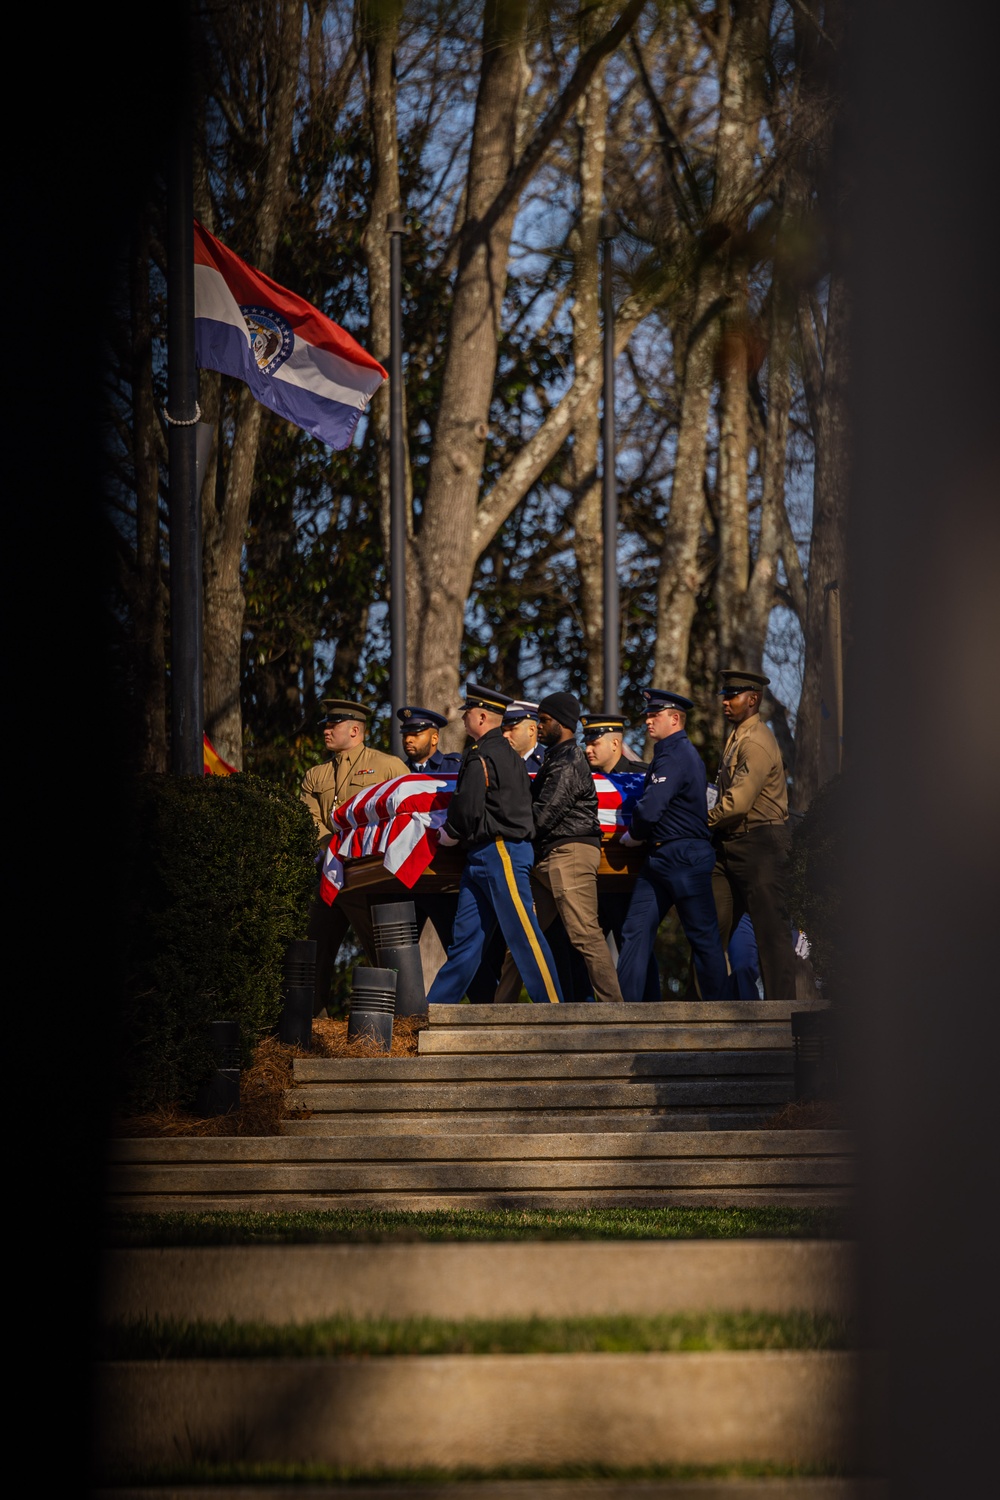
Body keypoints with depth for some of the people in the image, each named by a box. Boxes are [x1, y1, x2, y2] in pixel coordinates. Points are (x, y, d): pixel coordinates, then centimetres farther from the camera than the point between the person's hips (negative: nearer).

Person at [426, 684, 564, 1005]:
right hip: (482, 858, 10)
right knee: (466, 934, 10)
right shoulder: (508, 754, 18)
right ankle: (436, 1006, 12)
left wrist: (448, 834, 2)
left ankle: (553, 1003, -7)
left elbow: (467, 808, -18)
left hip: (500, 851, -10)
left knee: (522, 931, -8)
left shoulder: (481, 756, -13)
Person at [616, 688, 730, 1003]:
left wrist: (633, 836, -5)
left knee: (703, 936, -1)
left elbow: (650, 809, -23)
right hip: (660, 859, 10)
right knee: (636, 932, 4)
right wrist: (640, 836, 9)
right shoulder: (670, 753, 17)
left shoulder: (676, 756, -16)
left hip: (685, 859, -10)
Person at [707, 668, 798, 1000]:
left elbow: (738, 802, -21)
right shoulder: (736, 737, 16)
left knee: (771, 930, -5)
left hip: (760, 845, -10)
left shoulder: (757, 742, -15)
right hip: (730, 845, 10)